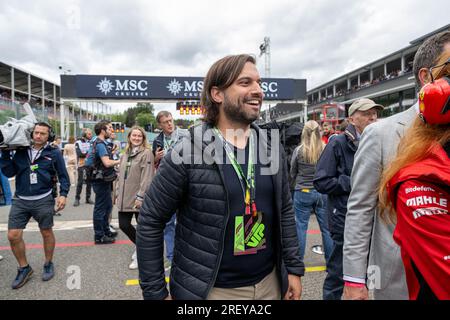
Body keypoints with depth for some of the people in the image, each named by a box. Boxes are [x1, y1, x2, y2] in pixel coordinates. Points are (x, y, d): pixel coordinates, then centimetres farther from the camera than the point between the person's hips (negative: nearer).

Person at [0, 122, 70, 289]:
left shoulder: (54, 153, -4)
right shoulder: (21, 151, 5)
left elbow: (63, 176, -2)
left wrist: (63, 194, -13)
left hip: (43, 200, -3)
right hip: (20, 201, 3)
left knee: (47, 233, 10)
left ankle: (48, 264, 32)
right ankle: (24, 268, 24)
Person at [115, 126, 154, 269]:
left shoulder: (146, 153, -9)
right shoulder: (125, 154, 15)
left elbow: (147, 177, -16)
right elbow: (120, 176, 18)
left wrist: (140, 197, -19)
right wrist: (118, 194, 13)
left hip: (139, 199, -7)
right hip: (125, 198, 7)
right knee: (124, 225, 8)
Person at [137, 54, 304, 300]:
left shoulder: (271, 148, -2)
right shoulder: (187, 152, -17)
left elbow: (285, 212, 6)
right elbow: (150, 222, -11)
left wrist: (293, 268, 5)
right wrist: (155, 292, -8)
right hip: (210, 290, -4)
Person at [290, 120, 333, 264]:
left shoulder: (299, 150, -10)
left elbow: (292, 174, 2)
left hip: (302, 192, -2)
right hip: (322, 192, 2)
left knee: (300, 227, 9)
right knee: (326, 228, 14)